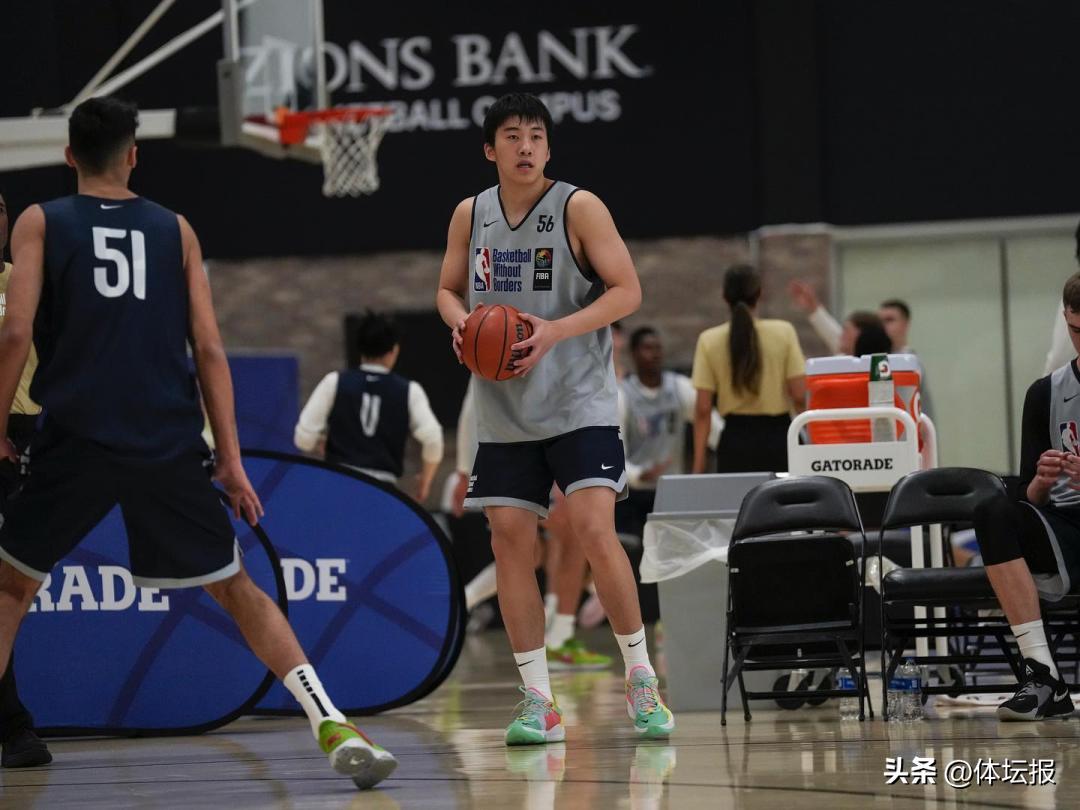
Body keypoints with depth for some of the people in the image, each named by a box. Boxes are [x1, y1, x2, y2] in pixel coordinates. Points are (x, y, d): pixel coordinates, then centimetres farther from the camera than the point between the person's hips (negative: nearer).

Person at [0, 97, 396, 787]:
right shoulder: (175, 230, 10)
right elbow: (209, 349, 5)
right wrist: (231, 459, 6)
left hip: (77, 441, -1)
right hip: (169, 445, 1)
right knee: (237, 589, 11)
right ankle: (335, 728, -4)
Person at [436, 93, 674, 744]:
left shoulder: (579, 208, -7)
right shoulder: (471, 215, 7)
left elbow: (627, 291, -9)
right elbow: (449, 288, 18)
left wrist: (555, 330, -21)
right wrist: (460, 322, -5)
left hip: (579, 403, -4)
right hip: (504, 412, 5)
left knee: (594, 528, -16)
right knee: (510, 539, -1)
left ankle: (642, 678, -2)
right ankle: (539, 702, 5)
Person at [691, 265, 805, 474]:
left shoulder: (709, 340, -1)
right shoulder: (784, 332, -3)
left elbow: (703, 409, -3)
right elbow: (800, 396, -8)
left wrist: (699, 463, 0)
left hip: (735, 440, 1)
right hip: (777, 435, -1)